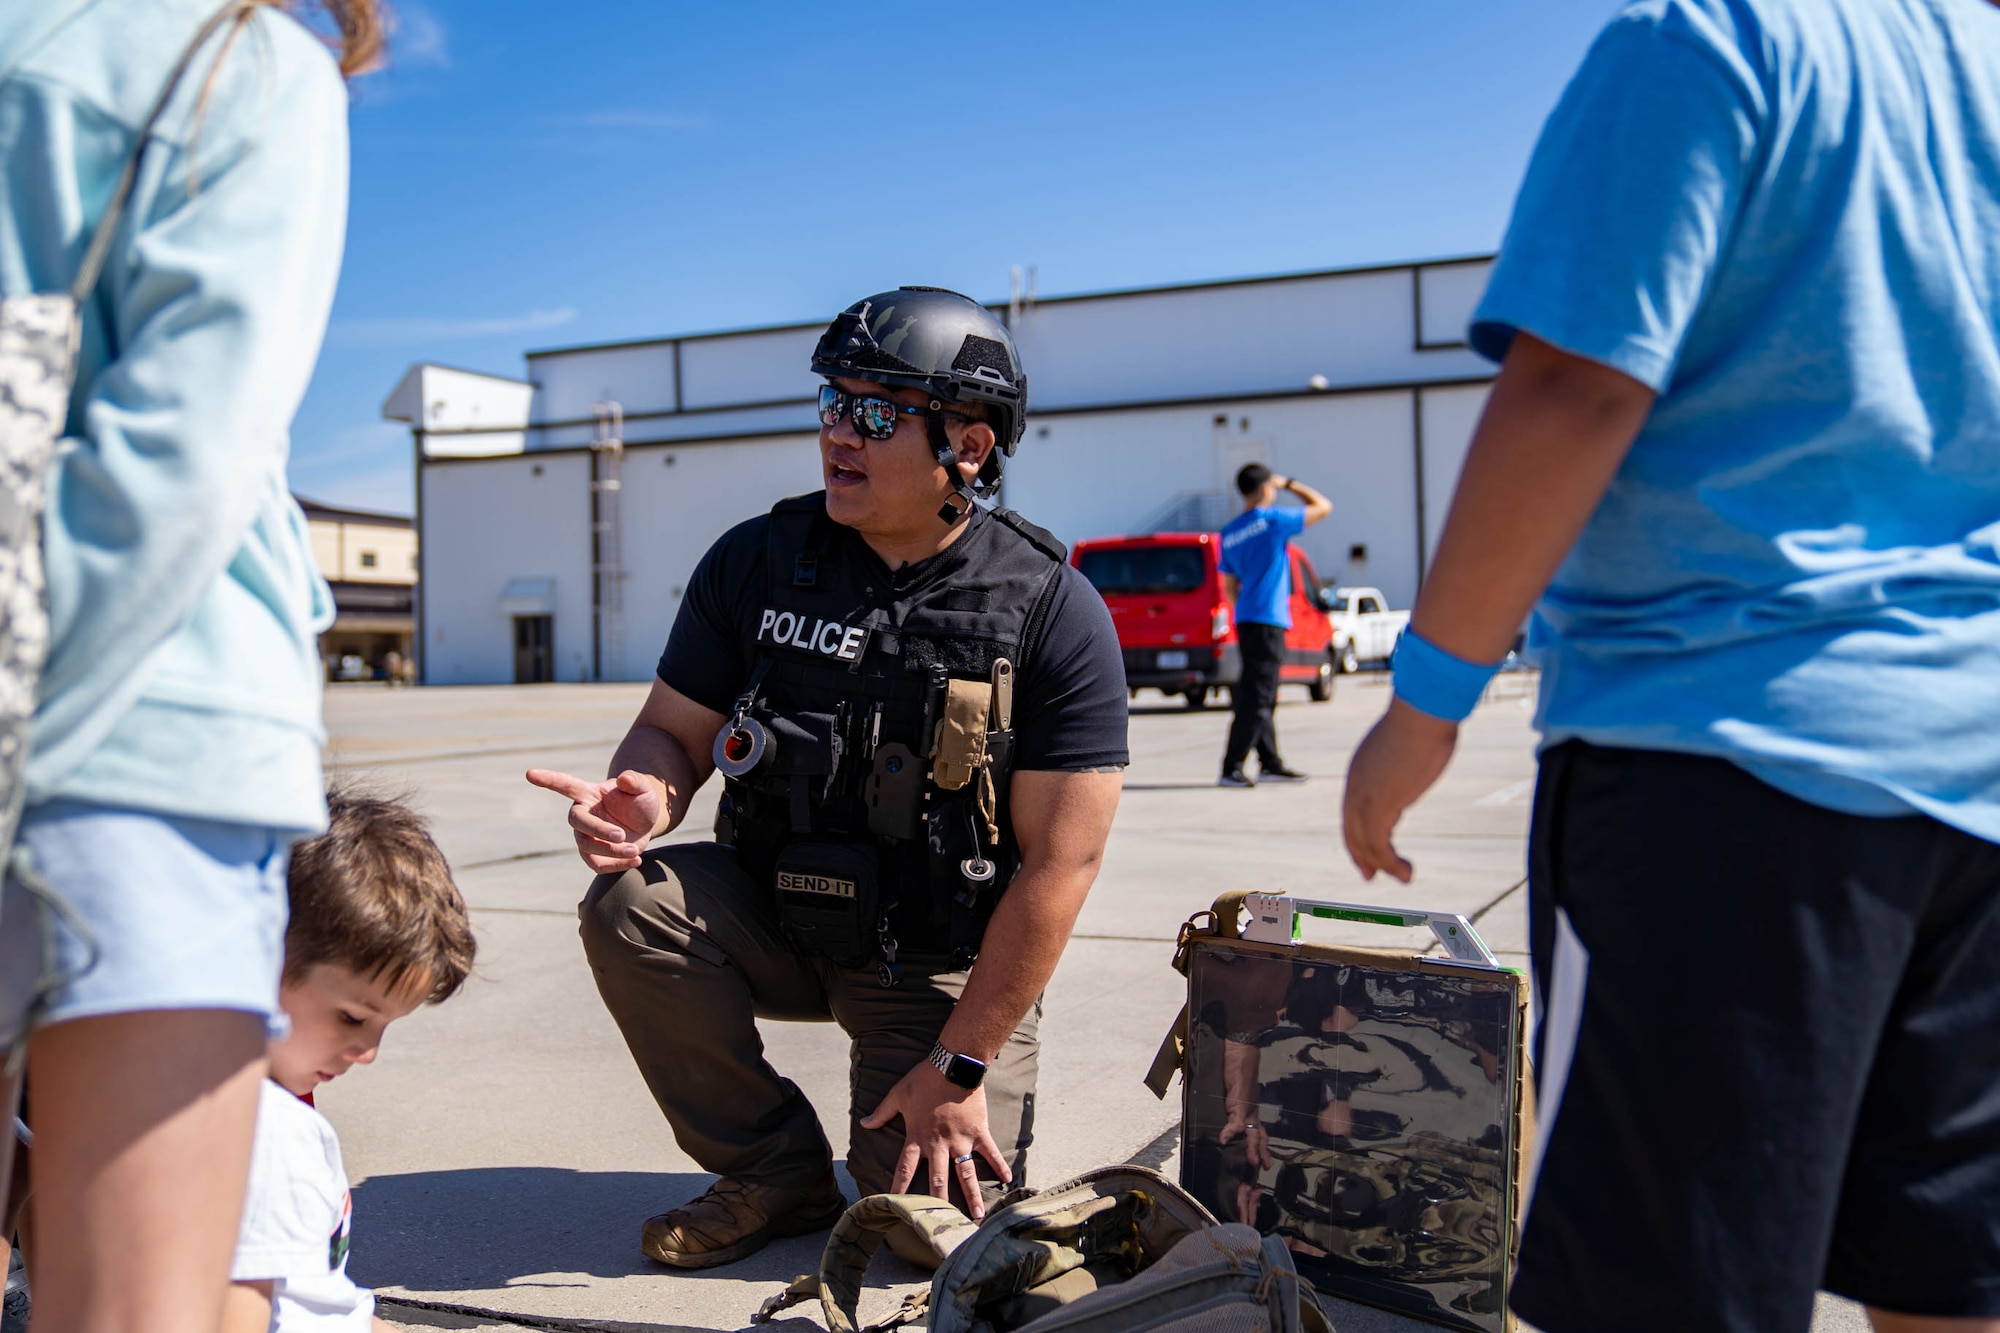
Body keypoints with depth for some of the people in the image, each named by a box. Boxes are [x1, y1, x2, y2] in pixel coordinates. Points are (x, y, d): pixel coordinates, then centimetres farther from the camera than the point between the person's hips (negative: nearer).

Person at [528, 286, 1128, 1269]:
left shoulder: (1053, 613, -14)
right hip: (776, 916, 4)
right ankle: (776, 1171, -1)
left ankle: (982, 1101, 21)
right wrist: (643, 799, -24)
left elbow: (1058, 865, -15)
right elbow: (676, 729, 3)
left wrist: (959, 1066, -17)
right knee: (632, 907, -25)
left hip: (947, 962, -3)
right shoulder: (754, 560, -4)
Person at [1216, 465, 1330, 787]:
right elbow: (1323, 507, 2)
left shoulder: (1229, 534, 11)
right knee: (1256, 698, -8)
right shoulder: (1274, 520, -8)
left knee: (1261, 698, 14)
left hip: (1246, 620, 8)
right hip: (1268, 620, -8)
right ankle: (1231, 769, -11)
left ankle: (1270, 763, 21)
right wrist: (1290, 484, 12)